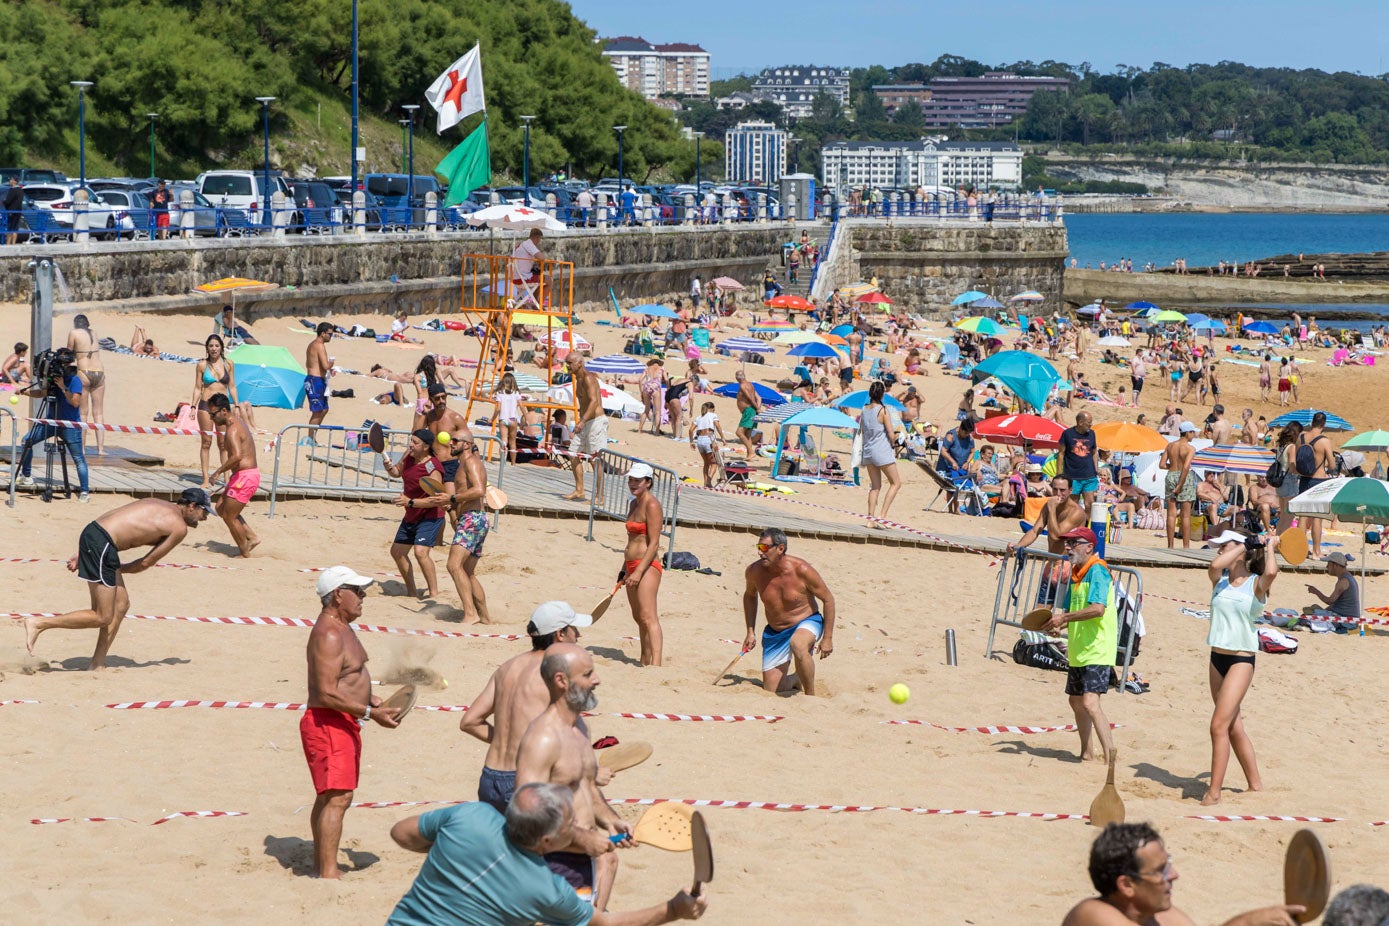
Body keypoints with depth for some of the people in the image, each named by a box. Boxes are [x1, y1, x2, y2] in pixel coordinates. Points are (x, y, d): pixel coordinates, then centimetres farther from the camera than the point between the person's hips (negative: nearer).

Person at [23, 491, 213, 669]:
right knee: (102, 618, -1)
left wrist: (80, 554, 21)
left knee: (121, 603, 16)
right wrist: (119, 569, 20)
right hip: (101, 543, -10)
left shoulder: (158, 506, 25)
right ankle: (38, 624, -2)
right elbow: (146, 563, 2)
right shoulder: (180, 528, 1)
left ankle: (97, 663, 18)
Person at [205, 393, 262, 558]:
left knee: (229, 516, -2)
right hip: (248, 474, 11)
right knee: (221, 508, 18)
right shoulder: (237, 422, 13)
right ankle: (252, 538, 17)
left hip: (245, 476, -11)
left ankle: (245, 554, 8)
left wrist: (219, 471, -26)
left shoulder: (232, 430, -20)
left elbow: (237, 456, -34)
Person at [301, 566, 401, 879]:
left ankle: (321, 866, 22)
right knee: (337, 798, -16)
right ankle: (328, 873, -19)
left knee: (328, 797, 15)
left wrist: (369, 699, 13)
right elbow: (327, 694, -25)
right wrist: (371, 713, -23)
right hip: (328, 724, -11)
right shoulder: (328, 635, -19)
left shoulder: (341, 629, 16)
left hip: (344, 725, 11)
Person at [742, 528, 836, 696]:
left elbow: (828, 599, -12)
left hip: (807, 623, -5)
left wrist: (827, 638, -12)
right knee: (771, 690, 2)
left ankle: (811, 695, -23)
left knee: (797, 644, -42)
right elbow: (750, 596, 13)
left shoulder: (801, 570, -23)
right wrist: (751, 632, 8)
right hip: (775, 633, 5)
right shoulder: (754, 571, -11)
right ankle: (797, 678, 37)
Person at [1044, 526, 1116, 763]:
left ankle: (1111, 757, -22)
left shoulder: (1097, 571, -14)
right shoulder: (1076, 573, 14)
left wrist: (1065, 617, -22)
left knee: (1090, 702, -21)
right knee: (1076, 701, 19)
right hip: (1078, 651, 10)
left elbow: (1098, 609, -28)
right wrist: (1057, 621, 1)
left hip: (1097, 651, -10)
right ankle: (1086, 754, 33)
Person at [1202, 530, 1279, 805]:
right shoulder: (1220, 579, 7)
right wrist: (1246, 545, -5)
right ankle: (1255, 785, 23)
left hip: (1241, 660, -6)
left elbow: (1270, 572, -29)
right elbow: (1215, 565, -16)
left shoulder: (1256, 584, -6)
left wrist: (1270, 547, -10)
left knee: (1219, 725, -14)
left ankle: (1214, 792, -11)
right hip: (1217, 658, 6)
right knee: (1233, 727, 12)